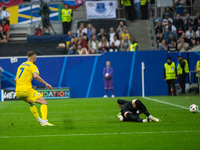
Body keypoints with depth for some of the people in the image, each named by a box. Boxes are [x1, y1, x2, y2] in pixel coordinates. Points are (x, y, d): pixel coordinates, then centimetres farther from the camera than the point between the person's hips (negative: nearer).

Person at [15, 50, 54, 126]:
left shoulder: (21, 65, 22)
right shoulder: (32, 66, -2)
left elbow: (15, 80, 25)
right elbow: (36, 76, -22)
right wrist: (46, 83, -18)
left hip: (18, 92, 8)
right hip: (27, 90, -8)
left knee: (31, 103, 32)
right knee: (44, 102, -6)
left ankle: (39, 120, 32)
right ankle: (44, 121, -23)